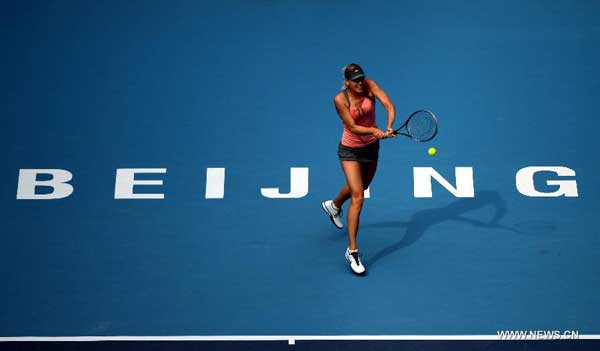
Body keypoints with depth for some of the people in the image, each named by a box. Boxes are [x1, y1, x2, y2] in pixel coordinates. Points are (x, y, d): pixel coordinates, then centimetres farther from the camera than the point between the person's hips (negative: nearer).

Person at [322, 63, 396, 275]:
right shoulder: (340, 99, -21)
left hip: (371, 147, 5)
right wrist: (374, 131, -39)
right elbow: (353, 127, -24)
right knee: (358, 197, -17)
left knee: (361, 186, 27)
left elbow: (389, 105, -24)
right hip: (350, 150, -5)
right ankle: (352, 251, -13)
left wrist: (389, 127, -41)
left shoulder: (369, 86, -13)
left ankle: (334, 206, 60)